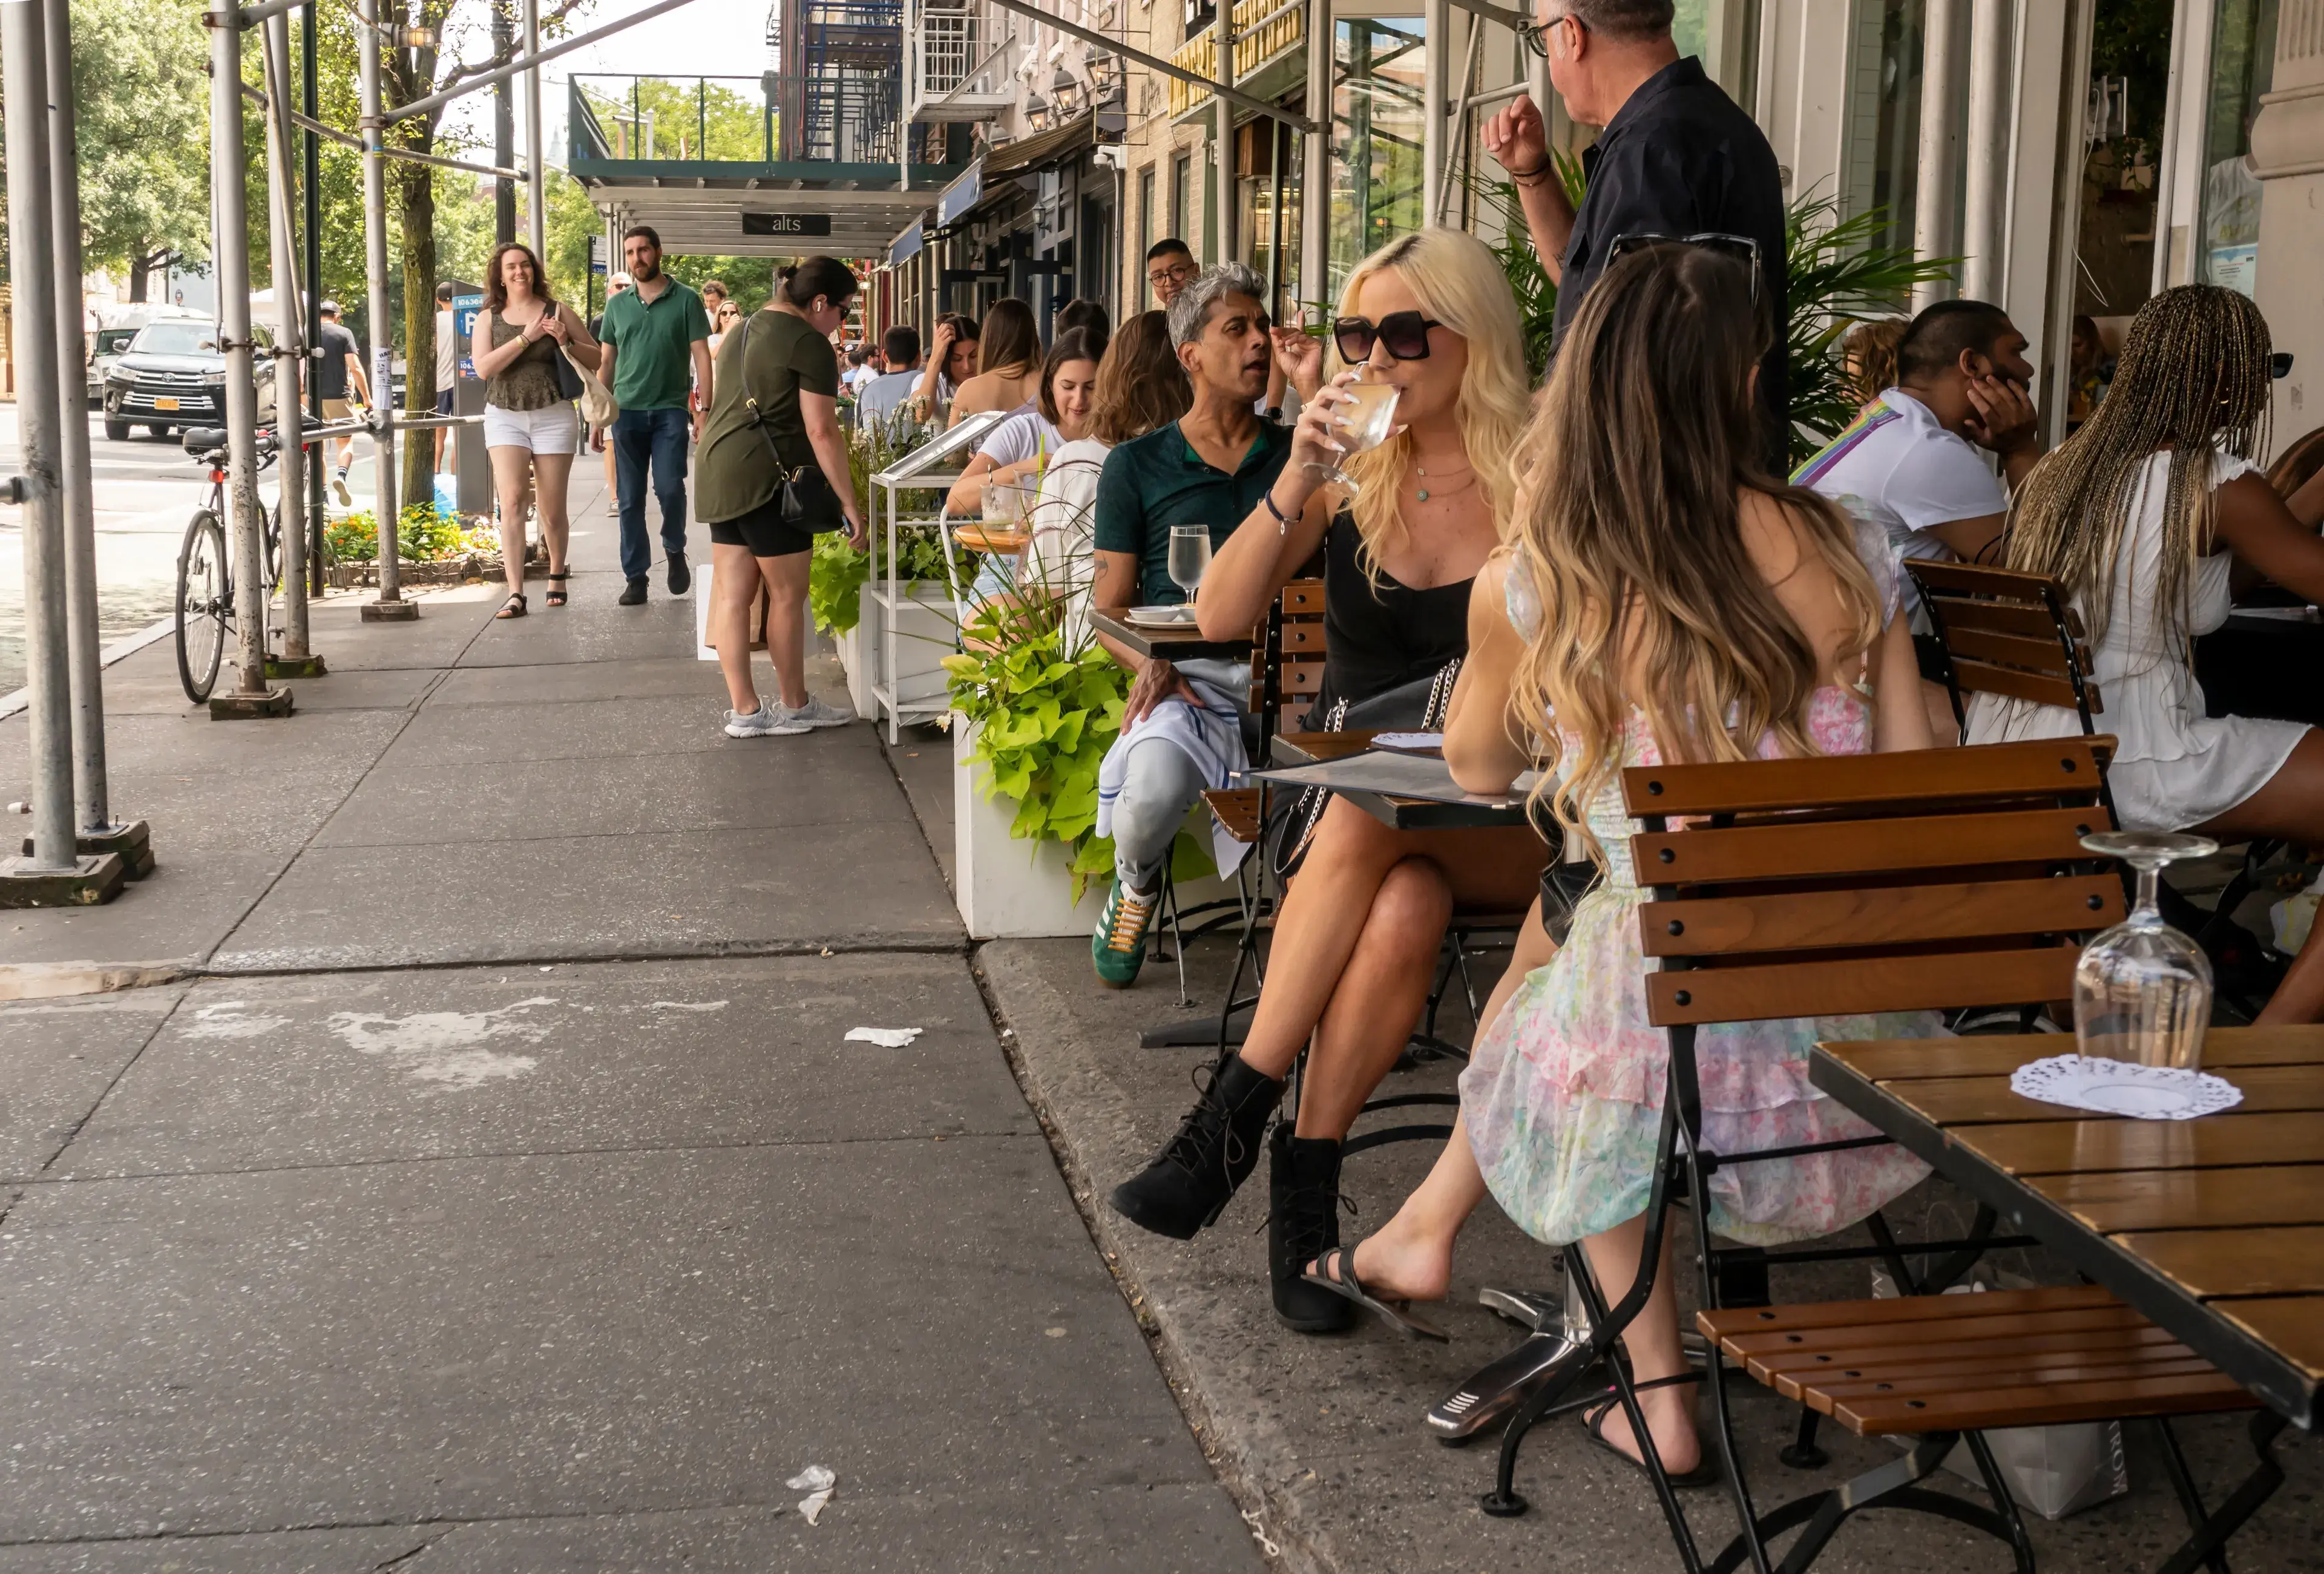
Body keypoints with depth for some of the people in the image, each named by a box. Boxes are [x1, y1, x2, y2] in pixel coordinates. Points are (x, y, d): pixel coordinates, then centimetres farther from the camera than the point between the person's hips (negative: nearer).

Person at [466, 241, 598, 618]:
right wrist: (526, 337, -14)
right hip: (505, 416, 0)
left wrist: (565, 342, -12)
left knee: (552, 510, 6)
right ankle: (515, 594, -17)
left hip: (553, 416, 0)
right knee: (512, 502, -14)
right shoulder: (489, 317, 6)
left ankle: (557, 574, 33)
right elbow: (483, 368, -9)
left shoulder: (556, 311, 4)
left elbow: (595, 359, 7)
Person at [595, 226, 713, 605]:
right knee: (630, 500, 2)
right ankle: (635, 577, 8)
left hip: (670, 410, -3)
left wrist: (704, 410, -8)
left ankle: (675, 550, 15)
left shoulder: (686, 300, 1)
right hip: (626, 411, 3)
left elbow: (701, 356, 0)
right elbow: (606, 363, 14)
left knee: (670, 488, -13)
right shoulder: (617, 305, 10)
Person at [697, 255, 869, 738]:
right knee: (788, 596, 3)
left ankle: (744, 711, 9)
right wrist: (849, 503, -13)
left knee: (731, 595, 6)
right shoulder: (809, 344, -10)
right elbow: (822, 432, -15)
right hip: (768, 478, -9)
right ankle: (794, 707, 13)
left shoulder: (743, 331, 19)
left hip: (720, 474, 9)